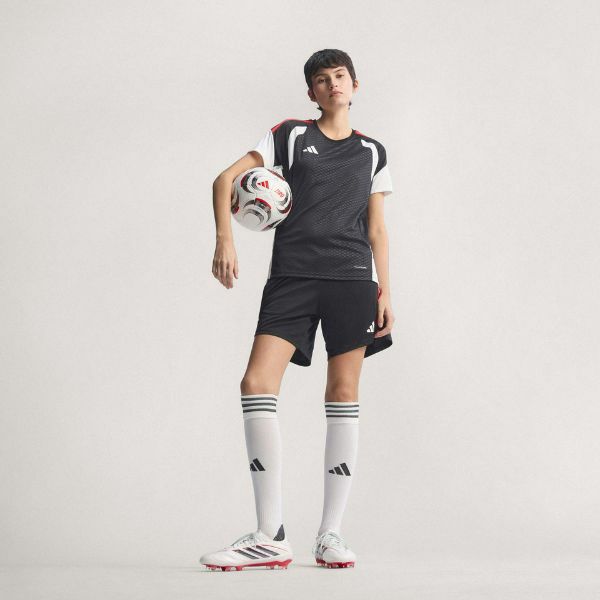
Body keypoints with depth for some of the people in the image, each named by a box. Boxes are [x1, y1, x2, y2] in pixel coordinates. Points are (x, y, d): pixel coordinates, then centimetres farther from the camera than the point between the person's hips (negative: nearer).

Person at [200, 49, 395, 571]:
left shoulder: (372, 152, 17)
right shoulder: (291, 134, 12)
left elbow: (377, 228, 17)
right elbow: (227, 179, 6)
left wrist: (385, 291, 7)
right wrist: (225, 240, -9)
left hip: (353, 278, 1)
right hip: (291, 277, -1)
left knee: (343, 394, -2)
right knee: (257, 385, -15)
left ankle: (331, 534, 5)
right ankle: (271, 538, -12)